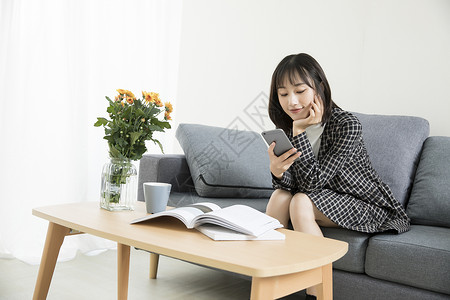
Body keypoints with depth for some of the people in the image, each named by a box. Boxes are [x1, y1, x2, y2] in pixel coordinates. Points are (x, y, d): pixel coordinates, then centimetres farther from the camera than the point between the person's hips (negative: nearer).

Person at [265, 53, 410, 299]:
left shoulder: (347, 125, -24)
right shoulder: (287, 128, -5)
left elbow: (313, 181, -27)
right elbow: (291, 185, -10)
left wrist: (300, 131, -30)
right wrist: (277, 171, -32)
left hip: (370, 207, -5)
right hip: (323, 203, 6)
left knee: (301, 203, -27)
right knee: (280, 196, -19)